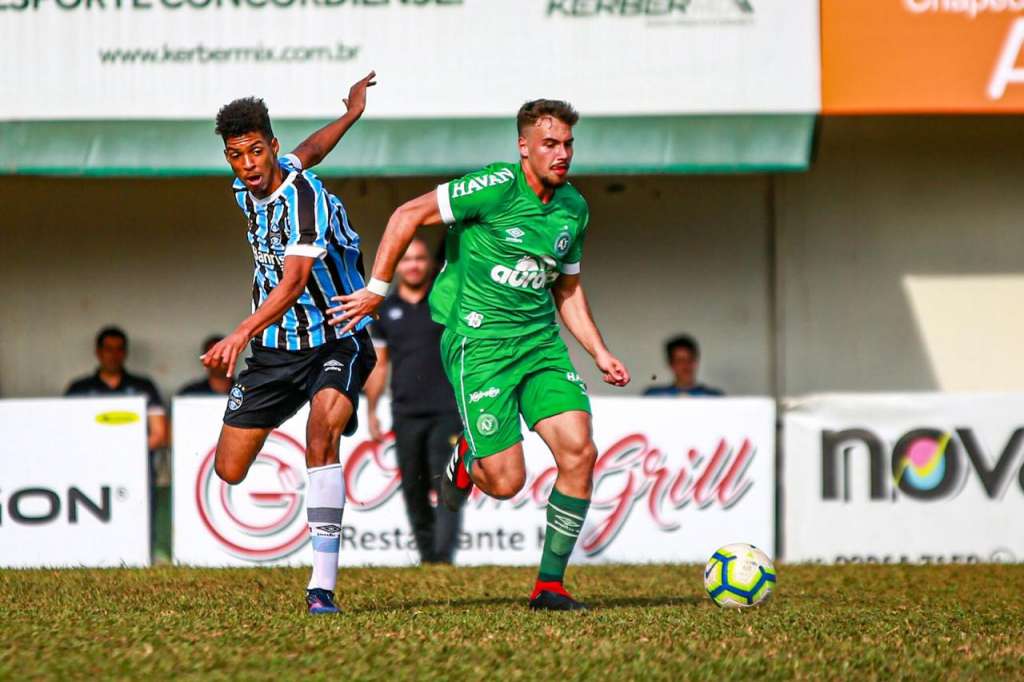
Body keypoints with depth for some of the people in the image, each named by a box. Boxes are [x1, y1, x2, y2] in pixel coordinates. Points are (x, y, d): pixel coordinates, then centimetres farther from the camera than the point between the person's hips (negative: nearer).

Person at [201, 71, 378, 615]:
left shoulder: (306, 199, -23)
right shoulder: (246, 189, 2)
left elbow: (292, 284, -34)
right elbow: (307, 152, 23)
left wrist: (240, 336, -48)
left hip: (335, 341, -7)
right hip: (274, 345, 7)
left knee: (322, 435, -32)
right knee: (229, 470, 2)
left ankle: (322, 586, -33)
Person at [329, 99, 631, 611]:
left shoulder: (573, 208, 9)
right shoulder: (497, 187, -13)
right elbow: (408, 216, -10)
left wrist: (600, 353, 13)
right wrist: (376, 290, -10)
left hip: (540, 340, 6)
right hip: (478, 341, -6)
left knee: (579, 452, -12)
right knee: (505, 482, -11)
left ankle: (550, 583, 2)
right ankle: (466, 460, 28)